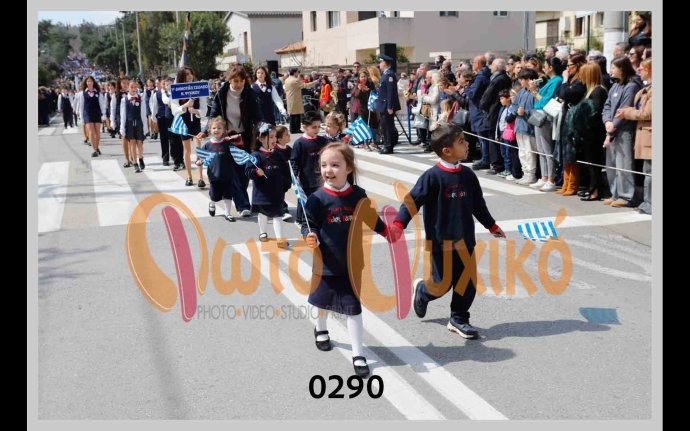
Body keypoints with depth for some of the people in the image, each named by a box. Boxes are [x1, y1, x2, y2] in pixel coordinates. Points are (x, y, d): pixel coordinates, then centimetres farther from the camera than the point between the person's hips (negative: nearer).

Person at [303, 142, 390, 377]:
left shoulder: (358, 195, -9)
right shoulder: (318, 199, -16)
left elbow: (370, 217, 8)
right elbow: (309, 225, -9)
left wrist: (387, 232, 15)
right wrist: (311, 237, -29)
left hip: (352, 263, 0)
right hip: (326, 263, 0)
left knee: (353, 309, 2)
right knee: (323, 300, 23)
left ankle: (357, 354, 12)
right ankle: (320, 329, 53)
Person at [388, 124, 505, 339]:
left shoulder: (468, 175, 4)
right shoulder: (432, 176, -15)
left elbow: (478, 204, 17)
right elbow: (412, 200, -17)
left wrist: (491, 225, 26)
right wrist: (398, 224, -29)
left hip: (464, 240, 6)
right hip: (441, 242, -6)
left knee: (468, 282, 7)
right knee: (443, 283, 1)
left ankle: (459, 319, 24)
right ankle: (422, 290, 35)